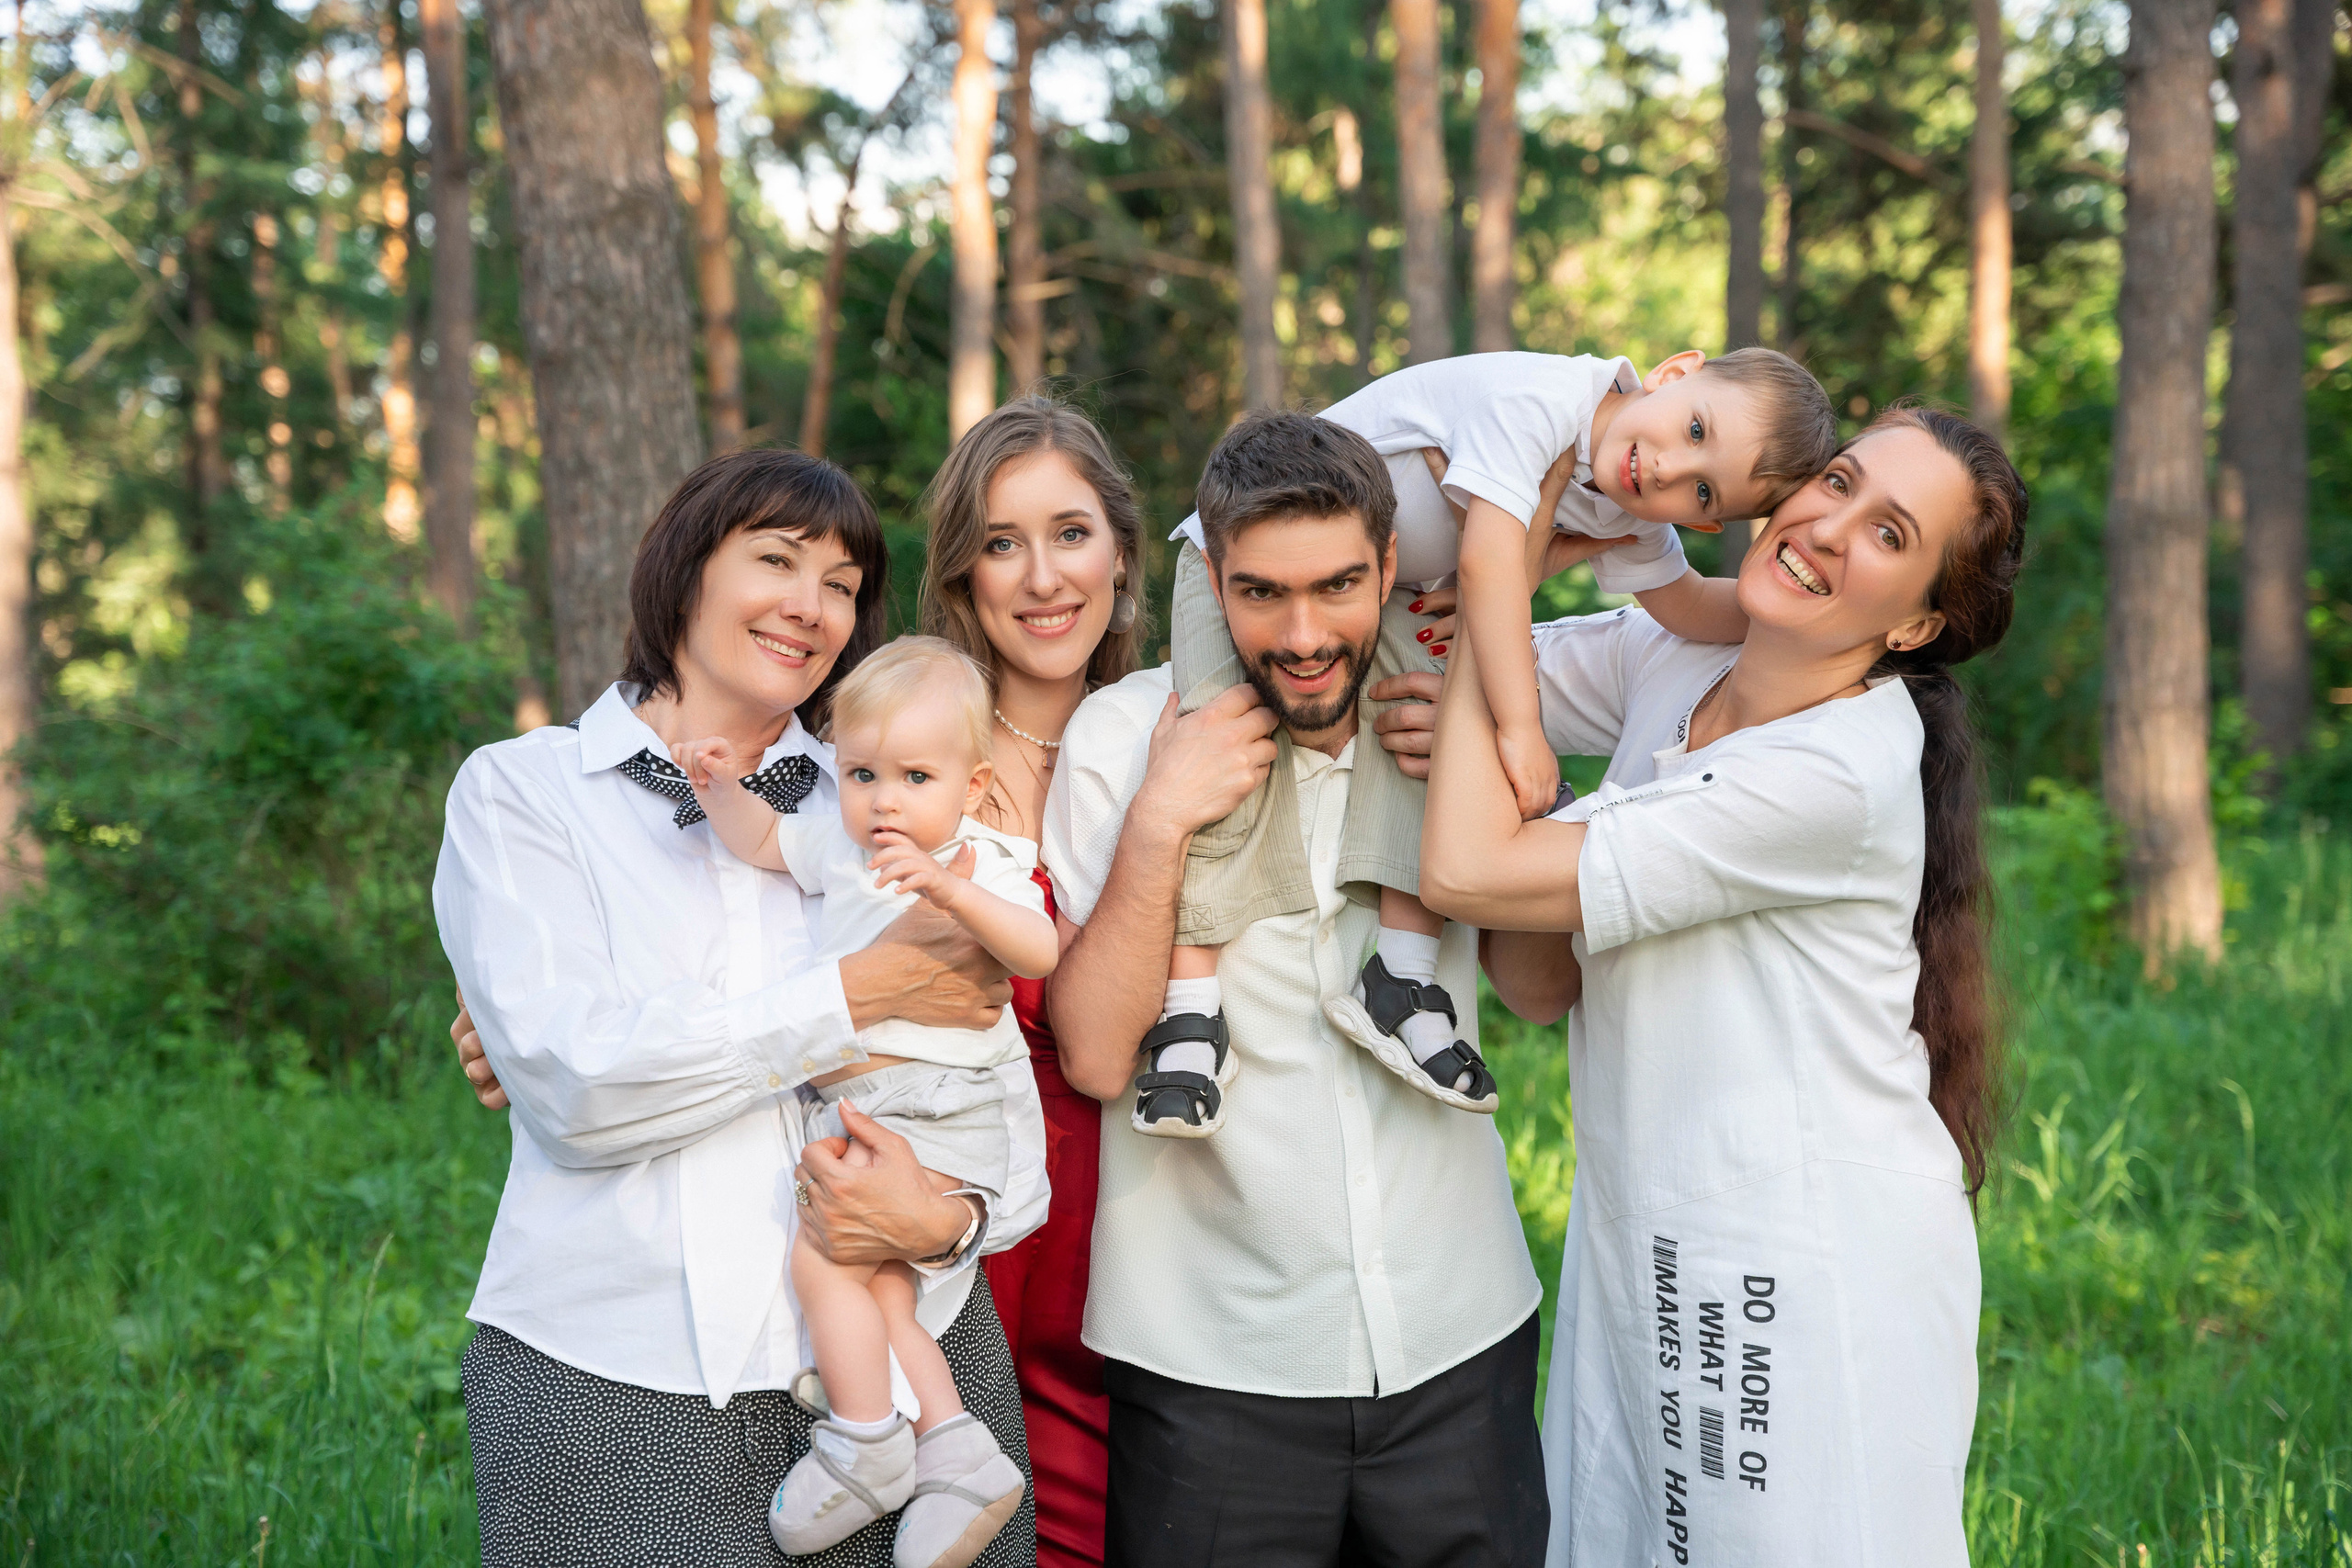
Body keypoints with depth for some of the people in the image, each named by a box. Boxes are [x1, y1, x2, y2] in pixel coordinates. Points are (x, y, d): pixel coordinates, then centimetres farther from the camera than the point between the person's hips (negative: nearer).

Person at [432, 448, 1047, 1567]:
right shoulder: (518, 789, 4)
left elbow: (1003, 1096, 8)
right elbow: (572, 1082, -12)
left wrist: (951, 1217, -14)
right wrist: (862, 994, -12)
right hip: (610, 1381, -2)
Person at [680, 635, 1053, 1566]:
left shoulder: (981, 867, -4)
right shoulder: (839, 847, 14)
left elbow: (1039, 953, -20)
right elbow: (760, 840, 26)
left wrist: (954, 893, -36)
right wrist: (725, 790, 4)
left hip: (934, 1110, -7)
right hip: (848, 1106, 7)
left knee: (823, 1260, -17)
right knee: (878, 1296, -1)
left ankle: (867, 1451, -4)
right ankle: (958, 1457, 5)